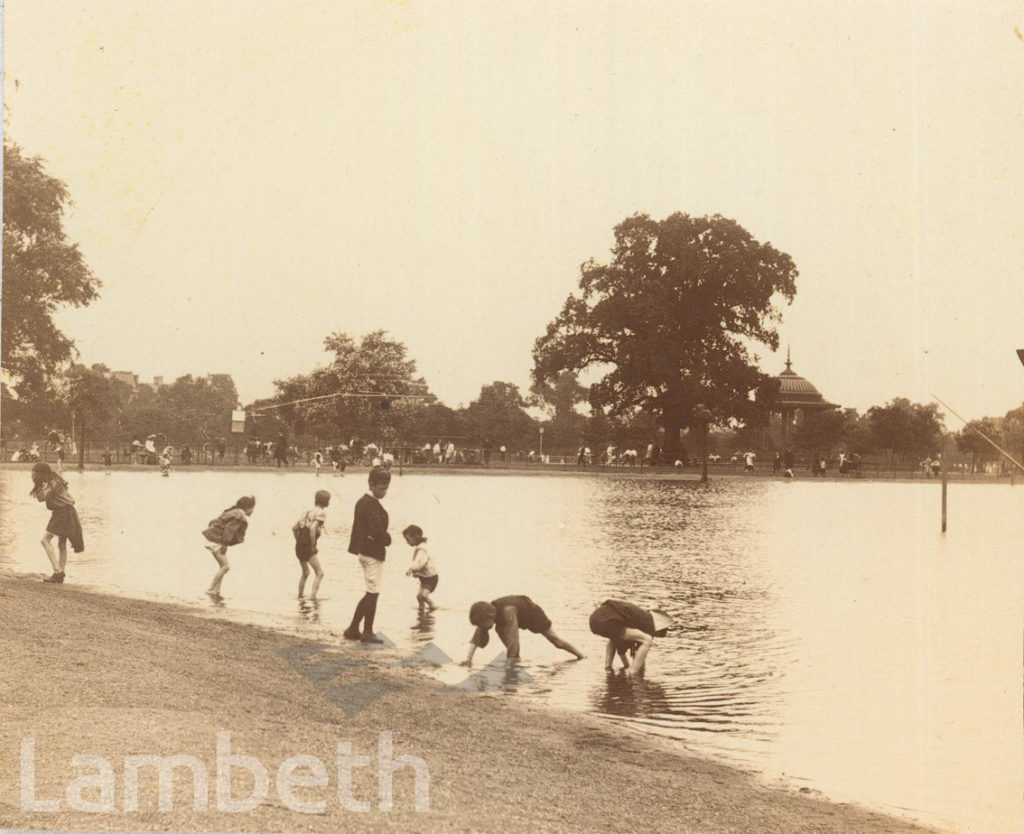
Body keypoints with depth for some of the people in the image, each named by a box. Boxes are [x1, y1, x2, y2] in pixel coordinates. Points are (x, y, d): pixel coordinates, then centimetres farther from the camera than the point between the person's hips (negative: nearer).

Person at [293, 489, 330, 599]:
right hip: (308, 548, -8)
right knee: (319, 573, -6)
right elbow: (313, 528, -24)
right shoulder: (321, 513, -9)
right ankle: (312, 597, -16)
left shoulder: (307, 512, 15)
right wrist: (313, 545, -16)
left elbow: (294, 527, 15)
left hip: (299, 547, 8)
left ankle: (300, 596, 34)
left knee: (305, 573, 25)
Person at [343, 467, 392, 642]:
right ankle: (367, 632, 6)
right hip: (373, 553, -10)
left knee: (370, 594, 16)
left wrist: (384, 538, 3)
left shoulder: (362, 502, 13)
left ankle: (353, 629, 19)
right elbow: (377, 530, -26)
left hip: (364, 551, 10)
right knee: (373, 593, -1)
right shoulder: (372, 505, -18)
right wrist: (388, 539, -7)